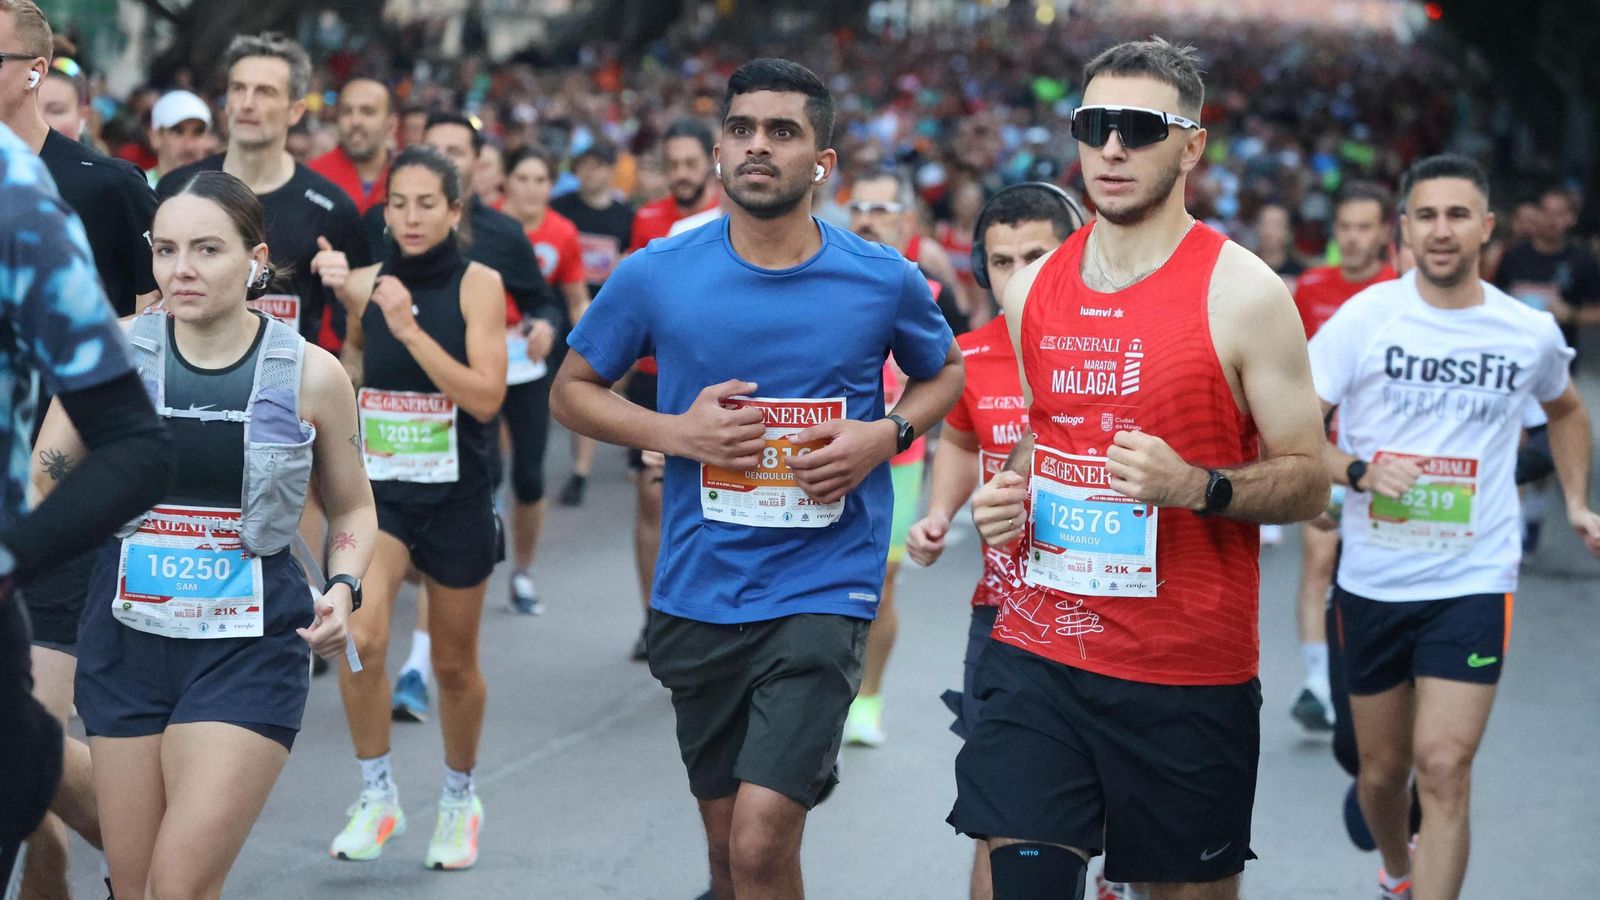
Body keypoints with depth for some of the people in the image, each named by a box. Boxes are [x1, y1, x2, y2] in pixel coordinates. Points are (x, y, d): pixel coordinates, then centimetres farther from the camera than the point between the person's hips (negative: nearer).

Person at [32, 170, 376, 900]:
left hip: (250, 648, -2)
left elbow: (353, 510, 11)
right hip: (126, 639, 2)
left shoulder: (310, 374, -3)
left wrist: (344, 589, -6)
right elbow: (39, 486, 4)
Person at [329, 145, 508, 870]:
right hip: (379, 487, 1)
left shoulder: (478, 284, -9)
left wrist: (410, 329, -25)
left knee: (453, 663, 12)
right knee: (359, 639, -21)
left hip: (456, 494, -1)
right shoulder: (364, 285, 0)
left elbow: (486, 397, -20)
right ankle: (377, 797, -4)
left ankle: (460, 799, 35)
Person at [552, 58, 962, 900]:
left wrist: (885, 435, -6)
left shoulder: (884, 281, -4)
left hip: (822, 588, -2)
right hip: (698, 596, 2)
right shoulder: (654, 276, -4)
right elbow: (571, 389, 9)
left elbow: (945, 372, 15)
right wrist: (672, 431, -9)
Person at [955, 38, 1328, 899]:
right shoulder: (1034, 288, 8)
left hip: (1189, 674, -4)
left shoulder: (1242, 293, -8)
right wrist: (1007, 496, 3)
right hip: (1039, 654, 4)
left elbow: (1307, 481, -7)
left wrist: (1197, 487, -24)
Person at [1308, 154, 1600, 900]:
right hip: (1373, 579, 1)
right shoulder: (1364, 318, -8)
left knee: (1443, 766, -15)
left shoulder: (1532, 334, 0)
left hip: (1473, 580, -1)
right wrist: (1359, 471, -23)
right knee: (1382, 768, 14)